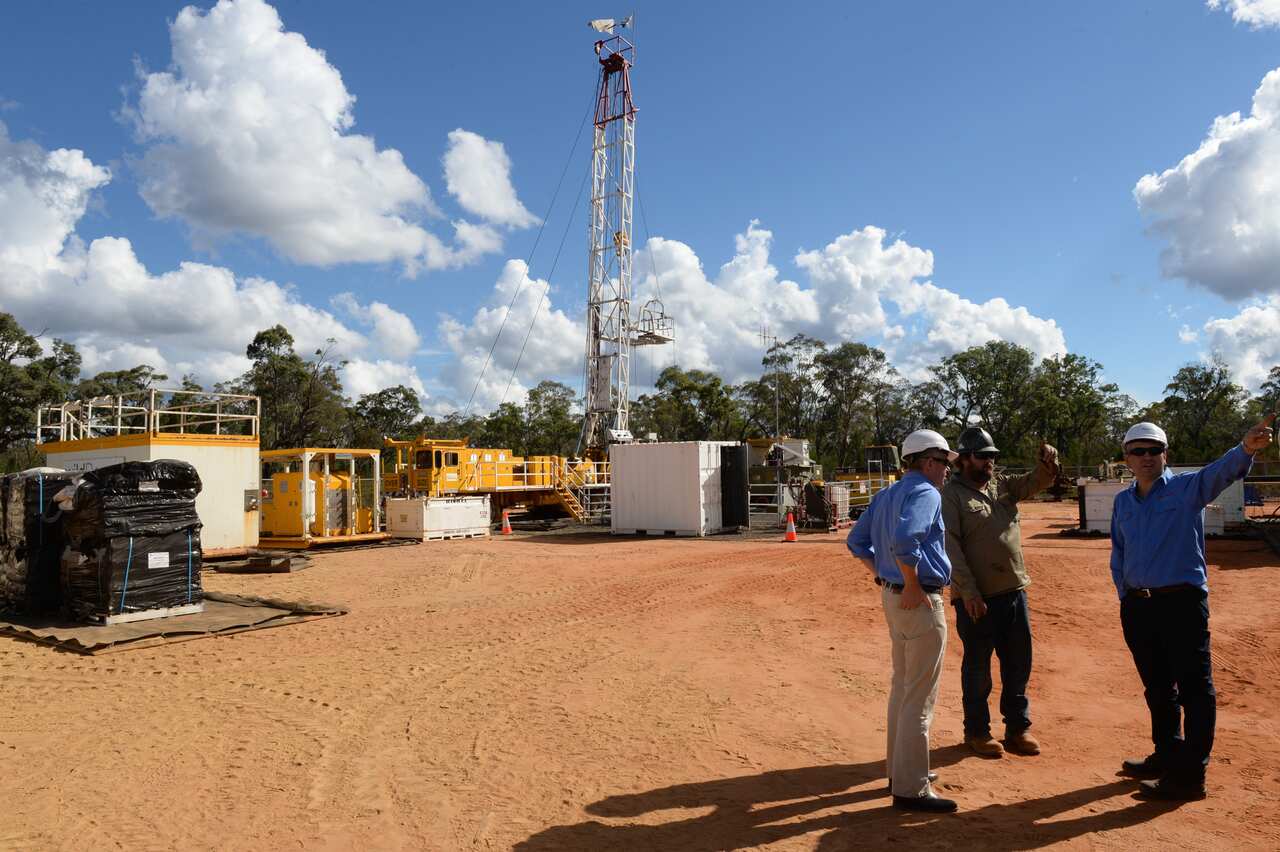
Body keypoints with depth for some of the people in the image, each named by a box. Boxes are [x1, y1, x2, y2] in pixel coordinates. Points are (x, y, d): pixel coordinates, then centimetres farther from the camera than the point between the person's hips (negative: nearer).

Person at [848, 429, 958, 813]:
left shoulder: (887, 494, 13)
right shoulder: (925, 493, -15)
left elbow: (857, 540, 17)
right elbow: (904, 539, -32)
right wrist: (913, 584, -21)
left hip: (893, 597, 10)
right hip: (920, 602, -10)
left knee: (902, 687, 20)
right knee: (919, 696, -2)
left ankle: (900, 770, 32)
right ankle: (911, 789, 5)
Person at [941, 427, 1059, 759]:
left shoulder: (1002, 484, 12)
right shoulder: (951, 495, -10)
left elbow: (1036, 482, 4)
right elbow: (949, 546, -16)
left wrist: (1047, 463, -20)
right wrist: (968, 591, -22)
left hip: (1014, 591, 7)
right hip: (977, 598, -7)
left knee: (1019, 665, 15)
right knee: (977, 667, 7)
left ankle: (1017, 729, 30)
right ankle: (977, 732, 22)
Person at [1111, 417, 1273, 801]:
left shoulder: (1188, 487, -5)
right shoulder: (1122, 502, 10)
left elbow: (1221, 471, -27)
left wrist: (1246, 448, -48)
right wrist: (1125, 596, 8)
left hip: (1182, 601, -5)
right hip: (1137, 607, 6)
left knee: (1194, 690, 0)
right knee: (1157, 688, 18)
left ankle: (1190, 775, 8)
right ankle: (1168, 757, 34)